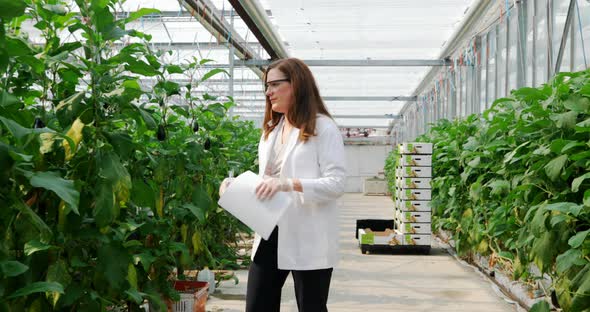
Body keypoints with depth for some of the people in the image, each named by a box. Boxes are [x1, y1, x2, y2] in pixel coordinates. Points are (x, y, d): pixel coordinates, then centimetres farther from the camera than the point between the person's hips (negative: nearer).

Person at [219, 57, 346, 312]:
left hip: (308, 240, -7)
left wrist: (290, 184, -27)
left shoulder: (323, 128, -7)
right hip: (270, 235, 7)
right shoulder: (270, 129, 17)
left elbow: (336, 184, -14)